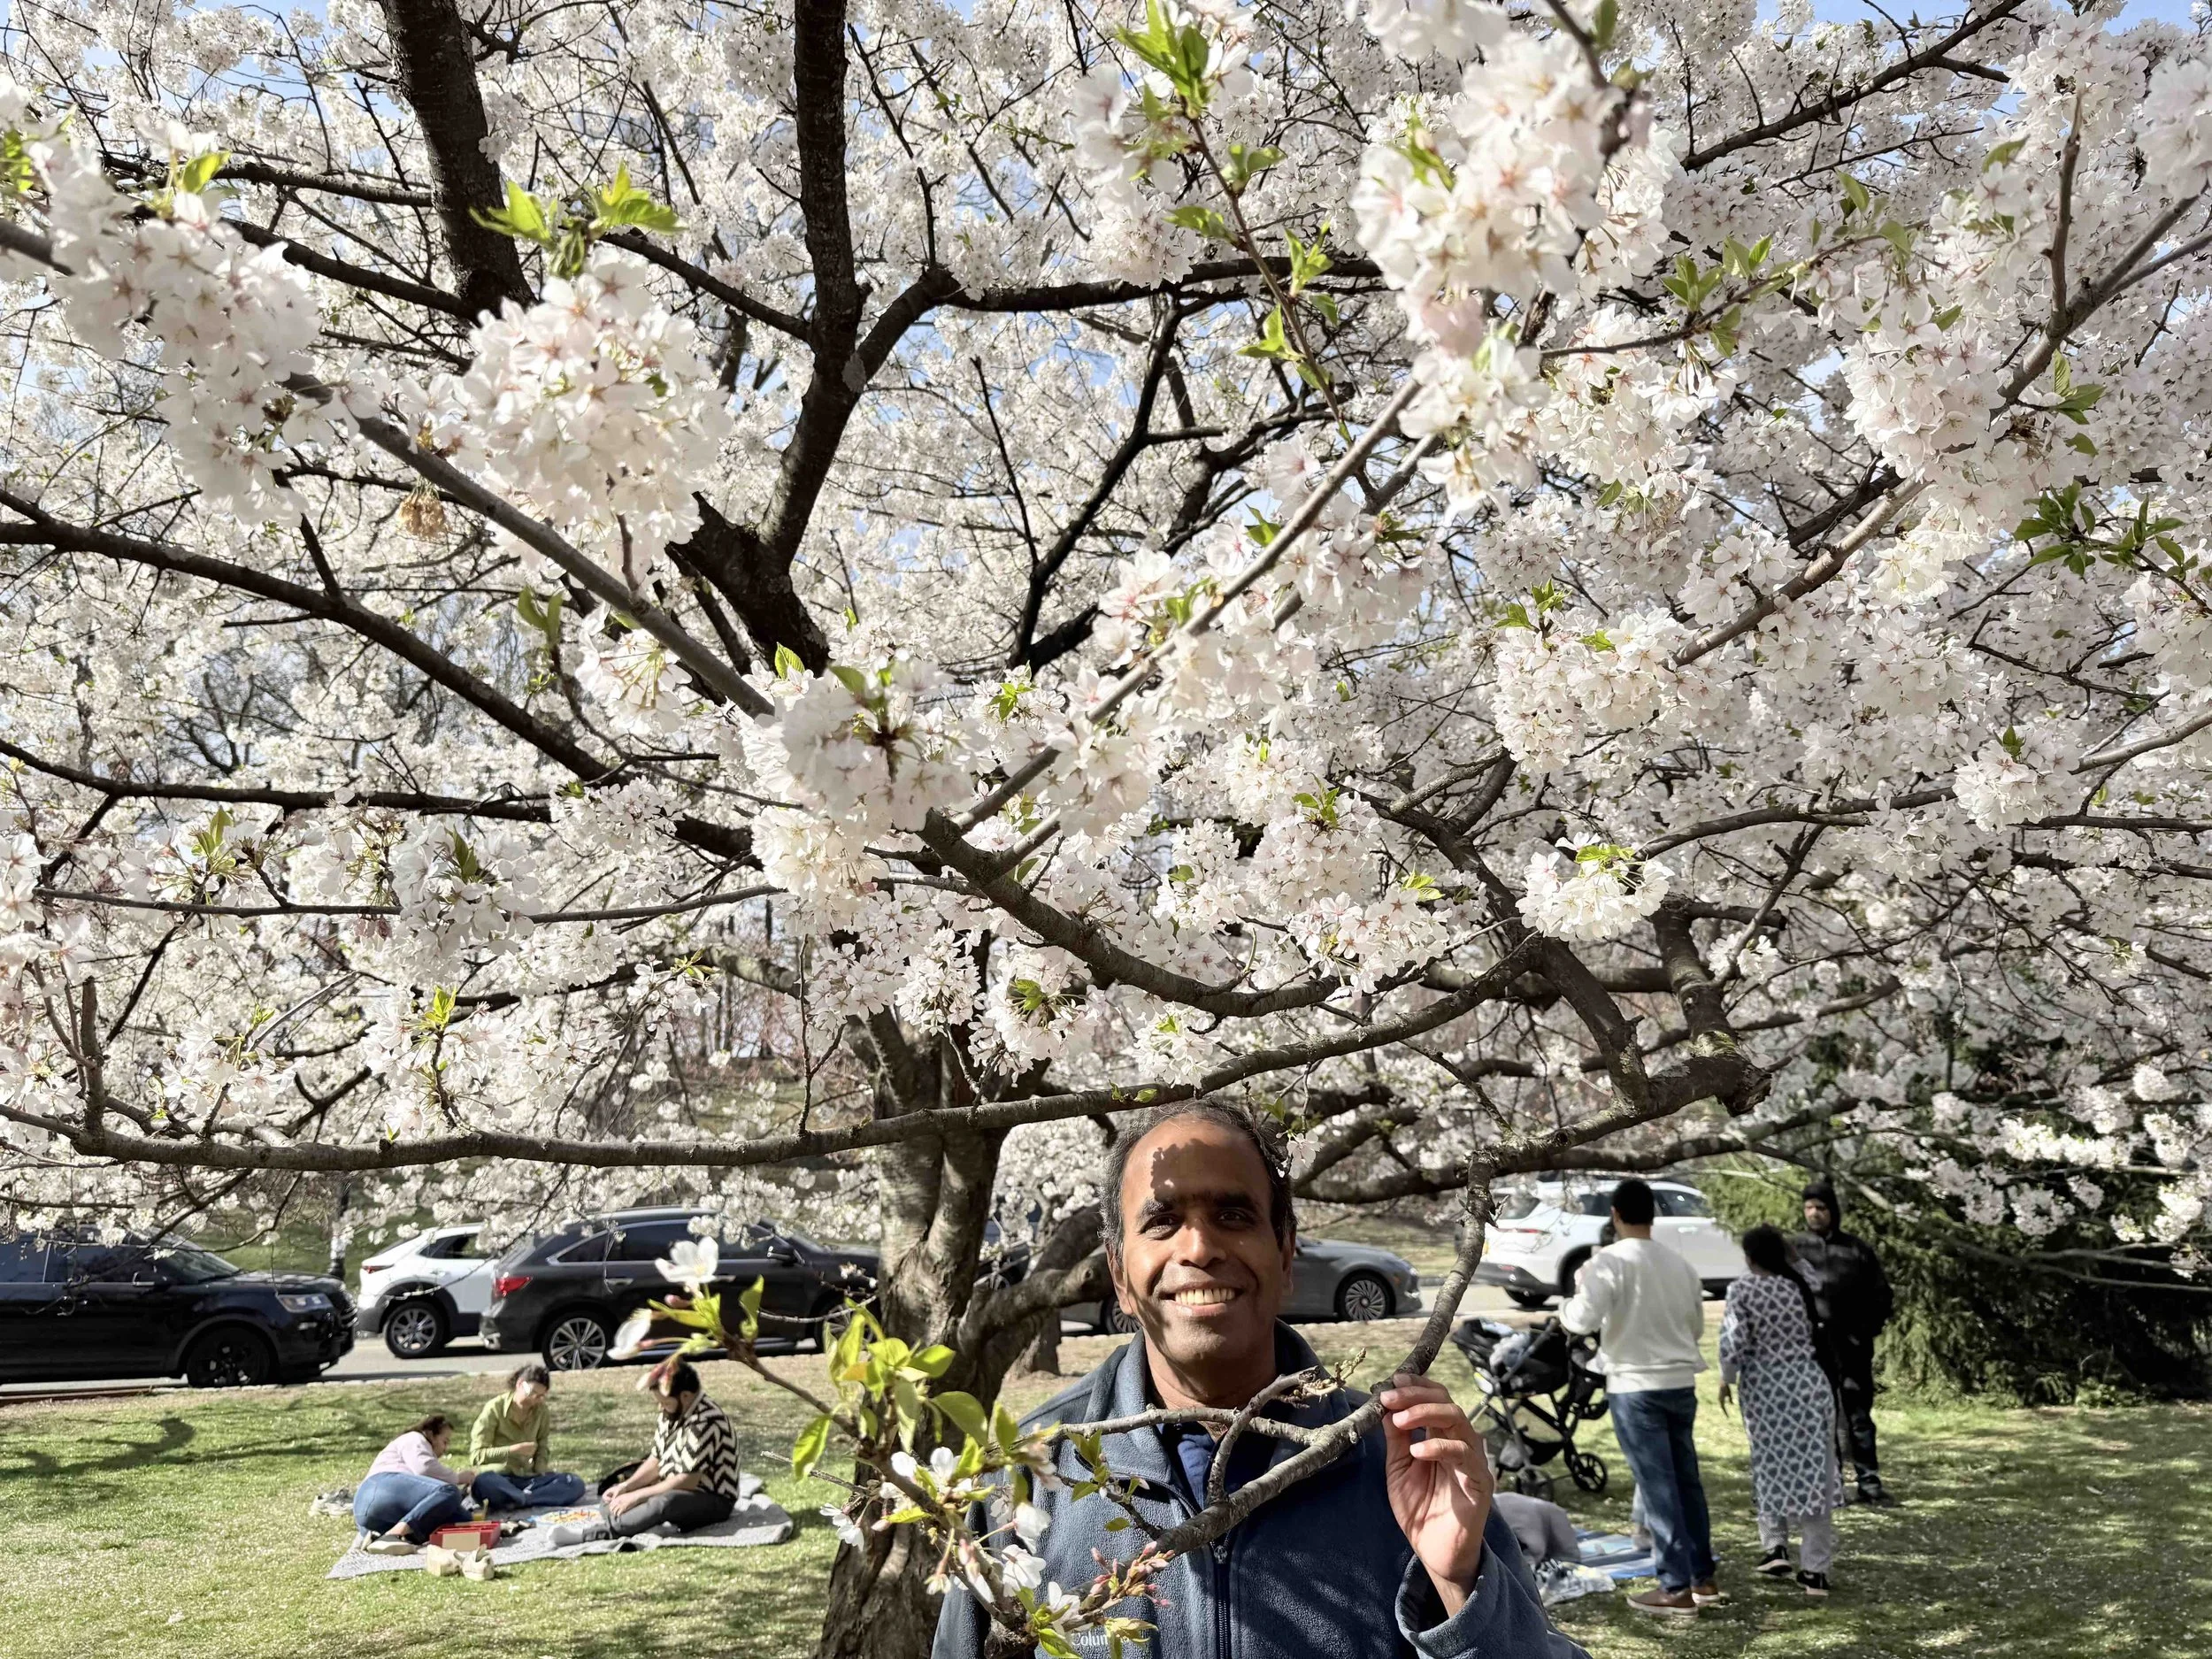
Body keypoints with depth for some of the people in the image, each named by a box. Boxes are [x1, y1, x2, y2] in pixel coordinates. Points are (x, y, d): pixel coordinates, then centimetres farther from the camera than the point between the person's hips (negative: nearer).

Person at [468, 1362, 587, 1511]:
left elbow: (543, 1450, 6)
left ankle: (516, 1500, -28)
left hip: (528, 1477, 4)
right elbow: (476, 1455, -12)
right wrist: (514, 1450, -20)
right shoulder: (495, 1408, -7)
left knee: (576, 1484, -21)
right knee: (482, 1484, -40)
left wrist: (540, 1478, -12)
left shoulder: (542, 1411, 6)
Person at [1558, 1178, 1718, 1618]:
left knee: (1658, 1489, -2)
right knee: (1687, 1482, 15)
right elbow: (1696, 1327, 18)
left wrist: (1567, 1306, -1)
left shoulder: (1610, 1260, -13)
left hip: (1636, 1388, -6)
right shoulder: (1680, 1264, 8)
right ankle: (1704, 1578, 23)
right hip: (1681, 1384, 6)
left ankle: (1676, 1589, 2)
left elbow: (1585, 1317, -22)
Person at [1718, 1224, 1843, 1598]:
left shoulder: (1742, 1289, -10)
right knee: (1813, 1471, 4)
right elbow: (1817, 1335, 9)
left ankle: (1775, 1545, 11)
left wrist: (1726, 1379, 1)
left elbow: (1734, 1342, -14)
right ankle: (1816, 1569, 5)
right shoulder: (1800, 1286, 2)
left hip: (1765, 1390, -2)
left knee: (1771, 1468, 17)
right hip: (1809, 1386, 2)